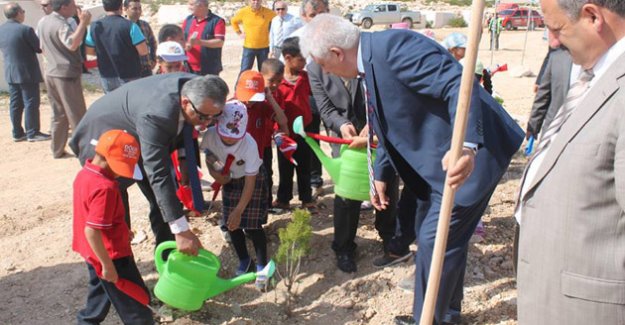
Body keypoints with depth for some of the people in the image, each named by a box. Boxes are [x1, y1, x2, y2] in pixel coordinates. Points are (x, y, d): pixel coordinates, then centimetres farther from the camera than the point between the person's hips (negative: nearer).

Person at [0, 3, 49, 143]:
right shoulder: (25, 30, -18)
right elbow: (40, 47, -10)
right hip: (27, 72, -7)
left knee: (15, 103, 11)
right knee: (31, 103, 0)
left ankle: (17, 133, 17)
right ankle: (32, 133, 4)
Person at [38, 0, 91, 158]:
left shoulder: (43, 21, 11)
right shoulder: (61, 25, -17)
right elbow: (72, 44, -34)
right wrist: (83, 23, -32)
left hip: (51, 73, 9)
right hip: (67, 74, -8)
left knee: (58, 114, 14)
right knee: (77, 115, -1)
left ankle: (57, 150, 19)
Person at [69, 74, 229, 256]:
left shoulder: (195, 86, -22)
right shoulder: (156, 114, -44)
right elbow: (158, 175, -44)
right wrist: (181, 230, -44)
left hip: (138, 139, 7)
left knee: (163, 199, 5)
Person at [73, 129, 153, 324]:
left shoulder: (84, 174, 1)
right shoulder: (105, 188, -29)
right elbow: (91, 231, -32)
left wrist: (121, 231, 21)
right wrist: (108, 265, -25)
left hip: (92, 253, 10)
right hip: (111, 255, -9)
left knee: (100, 294, 28)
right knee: (135, 303, 6)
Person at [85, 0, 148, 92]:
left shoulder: (95, 27, -2)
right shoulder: (130, 26, -15)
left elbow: (89, 51, 7)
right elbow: (143, 51, -17)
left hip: (107, 77, 4)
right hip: (129, 77, -4)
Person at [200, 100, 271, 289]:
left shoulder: (250, 144, -37)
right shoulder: (210, 135, -28)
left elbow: (250, 182, -27)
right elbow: (208, 156, -2)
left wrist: (238, 211, -26)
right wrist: (214, 172, -20)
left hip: (252, 178, -4)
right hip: (229, 179, 4)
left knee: (252, 225, -9)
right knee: (231, 223, 5)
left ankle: (261, 266, 7)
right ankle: (245, 261, 24)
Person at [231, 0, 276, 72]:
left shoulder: (269, 12, -6)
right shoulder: (243, 12, -3)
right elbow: (233, 21, 14)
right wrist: (239, 33, 7)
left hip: (264, 48, 0)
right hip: (248, 47, 0)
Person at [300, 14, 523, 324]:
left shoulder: (393, 46, -23)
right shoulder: (371, 60, 7)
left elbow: (458, 84, -31)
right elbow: (390, 126, 17)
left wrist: (465, 146, -43)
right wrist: (379, 175, 15)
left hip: (470, 154, -10)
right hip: (437, 156, 10)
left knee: (435, 240, -4)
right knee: (434, 235, 19)